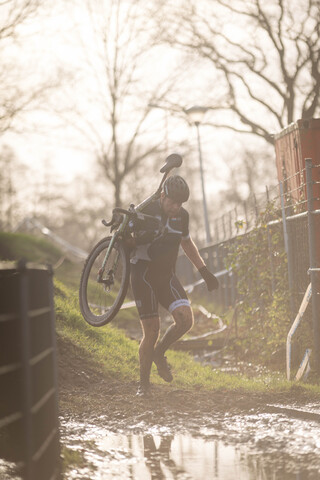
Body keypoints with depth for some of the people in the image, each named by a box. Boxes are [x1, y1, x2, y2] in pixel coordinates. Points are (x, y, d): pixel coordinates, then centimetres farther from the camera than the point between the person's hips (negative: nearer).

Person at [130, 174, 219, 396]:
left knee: (185, 319, -16)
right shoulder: (146, 211, -14)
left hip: (167, 275, 5)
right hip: (144, 275, -5)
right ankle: (144, 384, 9)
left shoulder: (182, 215, 2)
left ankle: (159, 352, 12)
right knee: (151, 331, -8)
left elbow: (187, 242, 20)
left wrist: (204, 270, 19)